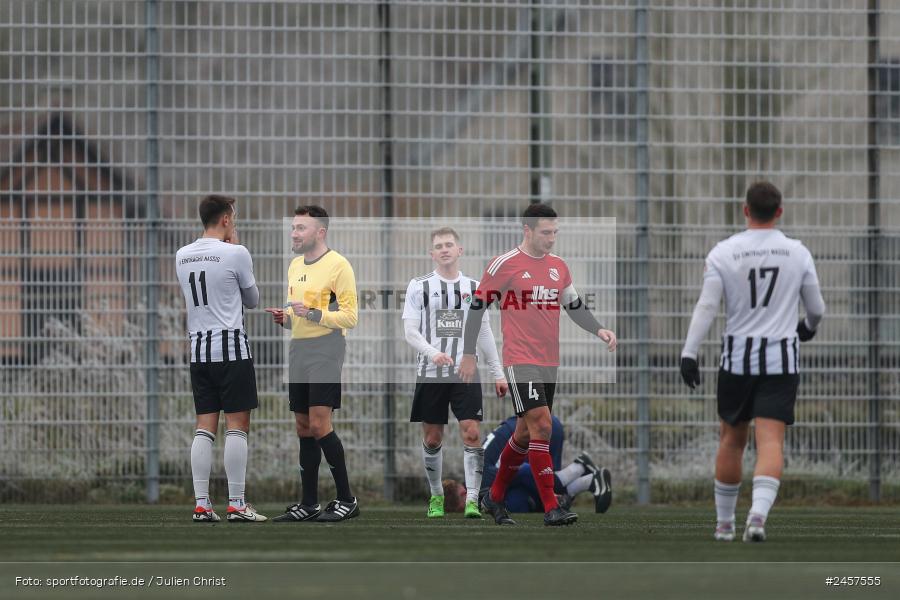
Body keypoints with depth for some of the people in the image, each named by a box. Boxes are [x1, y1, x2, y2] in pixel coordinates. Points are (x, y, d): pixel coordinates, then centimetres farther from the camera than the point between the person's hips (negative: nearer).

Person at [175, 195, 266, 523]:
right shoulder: (235, 254, -9)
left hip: (198, 348, 6)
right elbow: (252, 299, 6)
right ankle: (236, 505, -5)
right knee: (237, 427, -3)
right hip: (231, 348, -6)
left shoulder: (182, 256, 8)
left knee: (204, 428, 6)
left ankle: (201, 504, 1)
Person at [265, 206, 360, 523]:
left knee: (319, 424, -14)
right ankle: (308, 504, 11)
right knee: (303, 426, 7)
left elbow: (350, 317, -12)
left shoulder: (337, 265, -9)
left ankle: (346, 500, -7)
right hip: (298, 351, 8)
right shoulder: (295, 266, 16)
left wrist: (312, 314, -20)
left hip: (325, 351, -8)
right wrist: (285, 318, 6)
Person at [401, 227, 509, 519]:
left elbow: (484, 333, 14)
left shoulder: (473, 287, 9)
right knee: (432, 438, 5)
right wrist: (432, 353, -22)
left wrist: (498, 373, 10)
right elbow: (410, 331, -4)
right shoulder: (419, 286, 2)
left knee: (471, 433, -10)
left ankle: (472, 499, -10)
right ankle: (436, 496, 21)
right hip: (430, 374, -1)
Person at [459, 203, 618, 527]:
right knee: (541, 425, -17)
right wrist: (468, 355, -3)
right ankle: (551, 508, -17)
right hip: (520, 362, -7)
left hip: (549, 362, 7)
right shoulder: (504, 264, -8)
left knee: (526, 433, 13)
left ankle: (494, 497, 31)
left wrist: (598, 330, 1)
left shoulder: (558, 266, 10)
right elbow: (477, 307, -2)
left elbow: (575, 306, 20)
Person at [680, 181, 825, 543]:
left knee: (732, 438, 17)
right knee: (771, 442, -8)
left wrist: (689, 353, -13)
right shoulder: (797, 254, 0)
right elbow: (816, 309, 9)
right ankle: (758, 515, -30)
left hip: (737, 357, 1)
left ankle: (724, 523, 25)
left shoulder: (723, 253, -3)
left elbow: (707, 306, -11)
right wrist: (809, 326, 31)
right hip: (782, 360, -1)